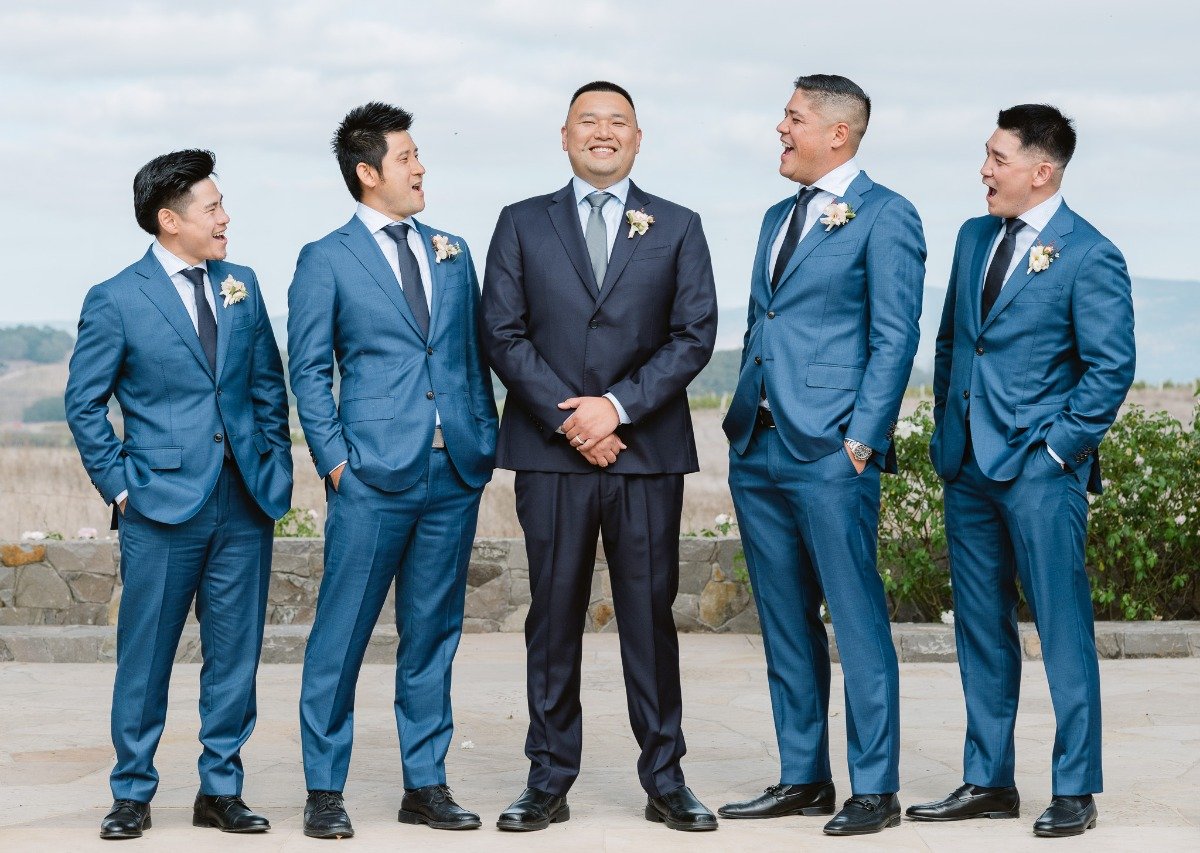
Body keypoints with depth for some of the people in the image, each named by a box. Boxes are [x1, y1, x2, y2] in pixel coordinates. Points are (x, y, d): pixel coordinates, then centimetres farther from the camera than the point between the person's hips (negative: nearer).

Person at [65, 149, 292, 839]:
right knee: (145, 658, 2)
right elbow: (84, 403, 1)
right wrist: (119, 485, -4)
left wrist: (275, 466, 8)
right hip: (163, 505, -4)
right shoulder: (116, 301, -3)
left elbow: (269, 386, 17)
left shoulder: (242, 288, 11)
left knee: (235, 655, 7)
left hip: (246, 503, 4)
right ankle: (132, 794, 14)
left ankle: (221, 790, 18)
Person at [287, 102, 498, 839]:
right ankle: (325, 790, 7)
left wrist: (487, 442, 8)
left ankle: (426, 784, 17)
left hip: (455, 474, 5)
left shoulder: (453, 254, 15)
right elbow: (309, 371, 1)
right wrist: (334, 461, -7)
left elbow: (475, 357, 17)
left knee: (433, 634, 9)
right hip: (374, 475, -4)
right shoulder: (327, 261, 2)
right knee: (342, 635, -2)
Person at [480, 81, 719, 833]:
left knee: (651, 613, 3)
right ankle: (549, 782, 9)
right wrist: (570, 420, -8)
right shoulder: (523, 225, 10)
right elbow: (504, 333, 2)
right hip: (551, 454, 0)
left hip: (648, 452, 0)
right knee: (554, 615, 3)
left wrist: (618, 406, -10)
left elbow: (694, 335, 1)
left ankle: (665, 780, 10)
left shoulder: (678, 228, 10)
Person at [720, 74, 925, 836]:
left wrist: (862, 439, -14)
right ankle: (803, 779, 20)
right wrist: (743, 422, 14)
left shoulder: (884, 217, -4)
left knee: (858, 622, -5)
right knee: (785, 625, 11)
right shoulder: (779, 217, 19)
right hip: (760, 450, 8)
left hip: (831, 454, -8)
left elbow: (894, 340, -9)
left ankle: (876, 791, 1)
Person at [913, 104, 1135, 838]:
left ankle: (1076, 790, 4)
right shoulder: (975, 237, 12)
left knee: (1063, 627, -3)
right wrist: (946, 429, 13)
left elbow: (1111, 368, -10)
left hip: (1040, 470, -7)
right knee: (981, 627, 11)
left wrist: (1058, 447, -12)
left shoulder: (1090, 256, -9)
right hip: (969, 466, 7)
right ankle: (988, 782, 19)